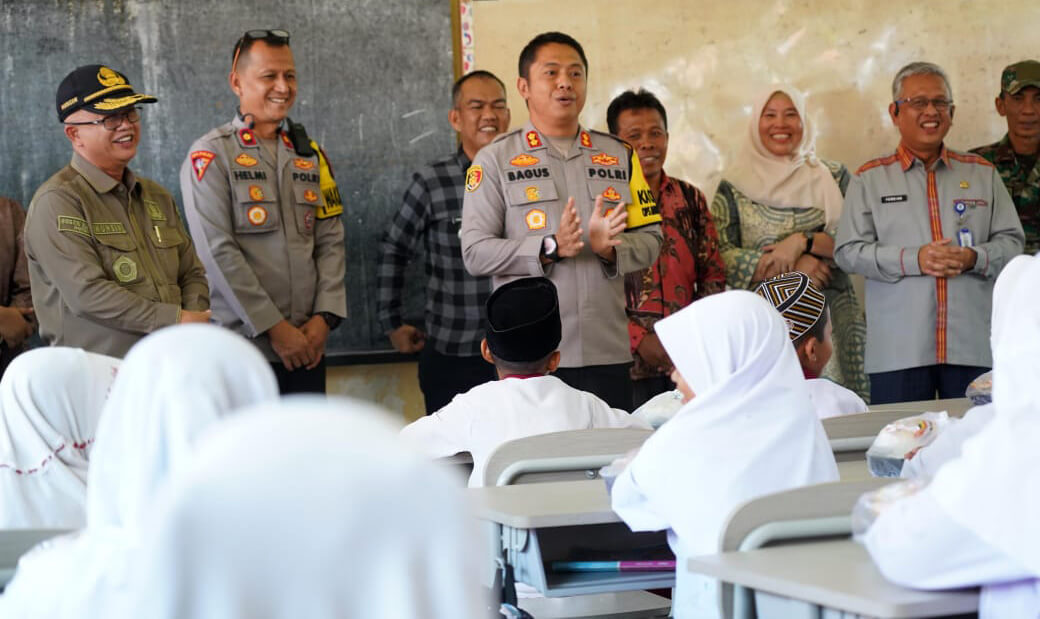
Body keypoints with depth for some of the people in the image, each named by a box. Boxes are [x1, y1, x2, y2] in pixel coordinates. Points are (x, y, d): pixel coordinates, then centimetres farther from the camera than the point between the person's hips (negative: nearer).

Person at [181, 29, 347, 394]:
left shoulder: (310, 155, 14)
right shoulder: (210, 156, -4)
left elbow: (331, 242, 9)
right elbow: (218, 252, -12)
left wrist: (324, 317, -5)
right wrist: (275, 328, -14)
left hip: (306, 348, 5)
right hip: (241, 349, -5)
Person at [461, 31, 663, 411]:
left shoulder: (620, 156, 15)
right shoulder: (495, 160, 3)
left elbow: (650, 240, 10)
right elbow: (475, 252, -5)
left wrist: (609, 247, -12)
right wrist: (550, 248, -18)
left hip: (607, 352, 3)